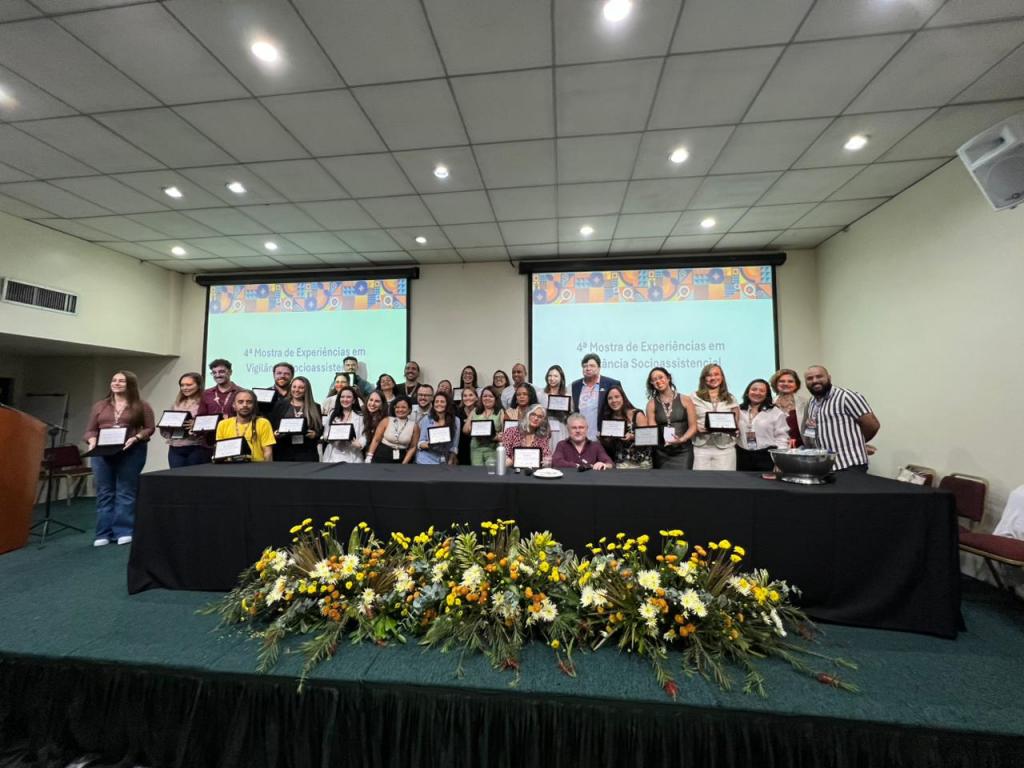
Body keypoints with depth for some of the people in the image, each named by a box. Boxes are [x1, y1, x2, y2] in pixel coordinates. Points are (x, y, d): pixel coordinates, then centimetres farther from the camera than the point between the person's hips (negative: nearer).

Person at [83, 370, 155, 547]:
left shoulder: (141, 405, 3)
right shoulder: (99, 406, 15)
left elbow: (150, 428, -1)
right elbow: (90, 430, 13)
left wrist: (136, 438, -17)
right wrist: (93, 441, -6)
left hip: (131, 452, -4)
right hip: (102, 453, 4)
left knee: (126, 492, -1)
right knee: (104, 493, 7)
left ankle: (124, 532, 4)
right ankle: (103, 534, 14)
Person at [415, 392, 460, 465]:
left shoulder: (456, 421, 3)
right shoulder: (426, 419, 2)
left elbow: (454, 446, 4)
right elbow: (420, 443, 3)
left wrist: (450, 462, 0)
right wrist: (426, 445, -18)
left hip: (443, 462, 1)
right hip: (425, 461, -1)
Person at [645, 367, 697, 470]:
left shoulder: (685, 400, 2)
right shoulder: (652, 404, 3)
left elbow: (693, 426, -1)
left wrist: (682, 439, -16)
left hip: (683, 451, -1)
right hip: (661, 453, 1)